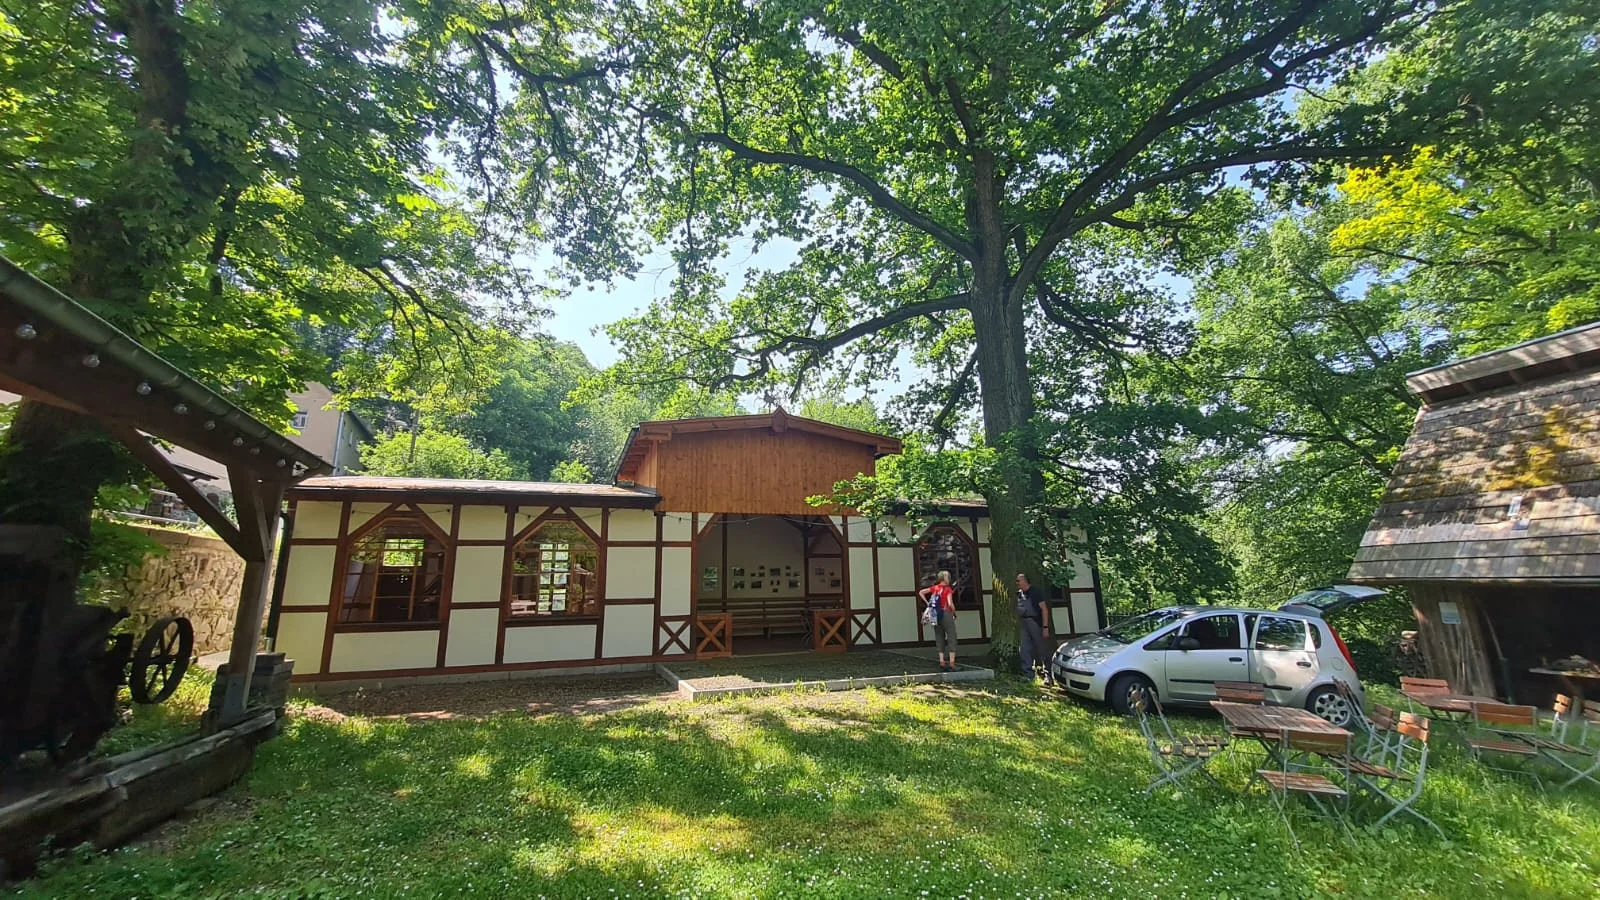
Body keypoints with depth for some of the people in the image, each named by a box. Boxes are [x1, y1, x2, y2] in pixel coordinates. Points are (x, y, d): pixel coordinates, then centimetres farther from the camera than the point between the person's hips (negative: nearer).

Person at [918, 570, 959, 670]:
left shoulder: (935, 588, 8)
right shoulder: (948, 589, -9)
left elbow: (921, 592, 8)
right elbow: (950, 603, -19)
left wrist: (927, 603, 9)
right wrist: (954, 613, -3)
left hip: (936, 615, 6)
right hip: (946, 614, -6)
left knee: (939, 639, 11)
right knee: (951, 638, 0)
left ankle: (941, 662, 10)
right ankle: (952, 663, -4)